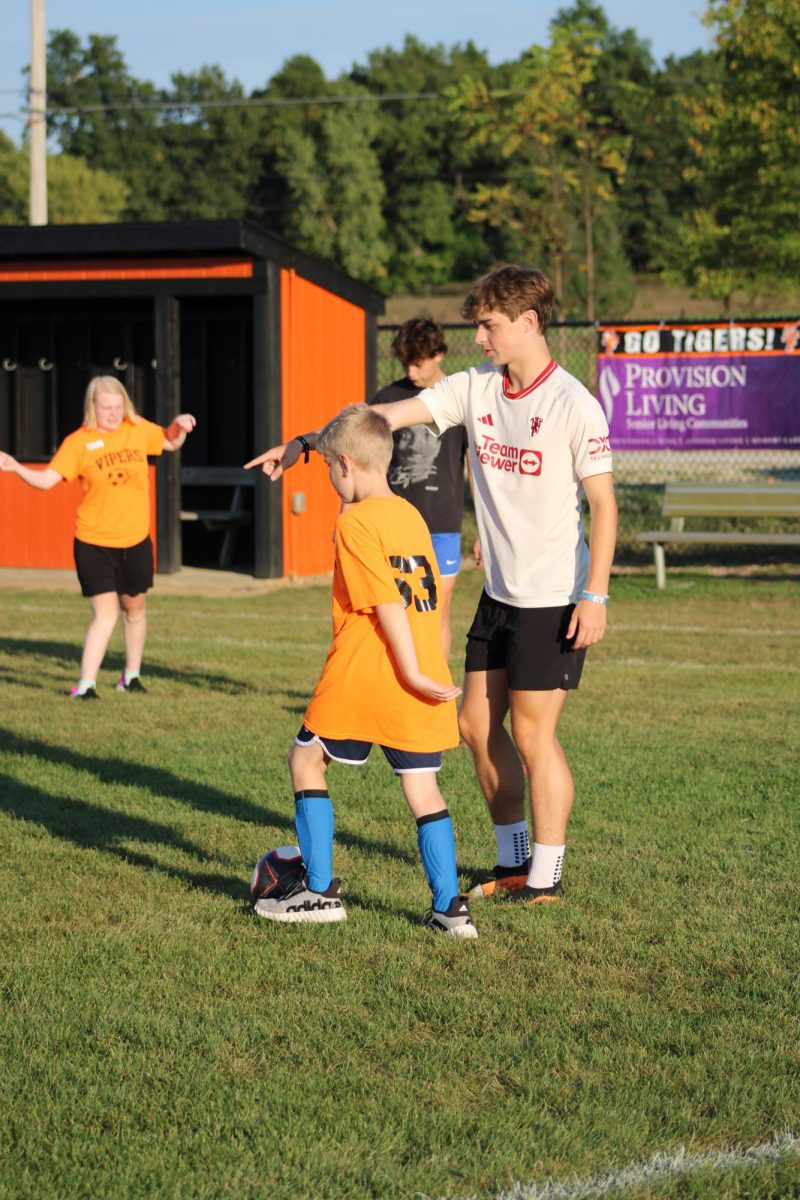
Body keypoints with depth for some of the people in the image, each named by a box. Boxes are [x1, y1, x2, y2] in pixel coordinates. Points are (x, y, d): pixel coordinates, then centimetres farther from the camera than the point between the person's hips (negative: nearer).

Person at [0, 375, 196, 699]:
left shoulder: (139, 429, 2)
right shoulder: (78, 442, -10)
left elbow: (171, 443, 21)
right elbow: (46, 480, -16)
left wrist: (180, 427, 0)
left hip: (136, 541, 4)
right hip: (94, 542, -4)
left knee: (134, 609, 17)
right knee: (105, 614, -14)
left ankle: (132, 676, 35)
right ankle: (85, 686, -10)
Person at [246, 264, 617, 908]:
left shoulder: (574, 406, -14)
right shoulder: (475, 388, 5)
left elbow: (604, 504, -13)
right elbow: (388, 414, 3)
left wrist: (595, 595, -16)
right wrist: (306, 441, -4)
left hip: (553, 600, -7)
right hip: (499, 592, 7)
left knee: (533, 734, -2)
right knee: (477, 724, 10)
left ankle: (545, 878, 11)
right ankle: (513, 861, 25)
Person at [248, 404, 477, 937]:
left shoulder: (355, 521, -10)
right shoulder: (412, 515, 12)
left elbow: (387, 604, -17)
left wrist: (412, 674, -16)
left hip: (362, 676, -6)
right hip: (422, 677, 6)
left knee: (306, 760, 12)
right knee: (423, 787, 10)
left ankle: (320, 890, 12)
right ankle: (450, 907, 6)